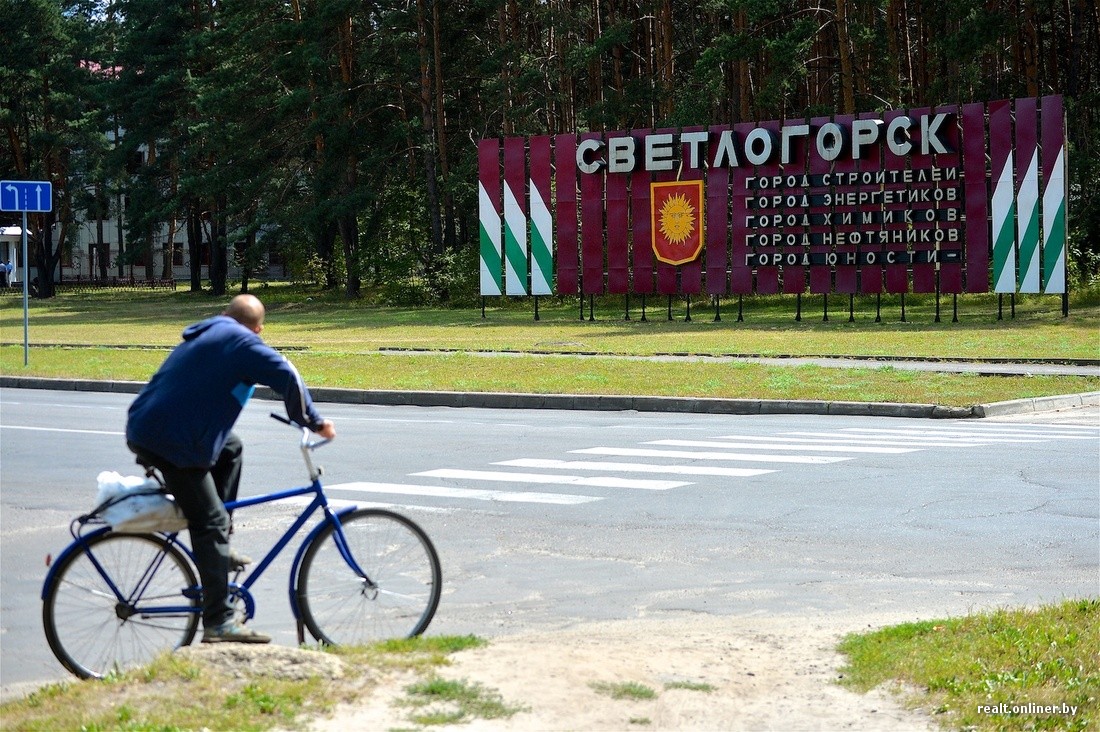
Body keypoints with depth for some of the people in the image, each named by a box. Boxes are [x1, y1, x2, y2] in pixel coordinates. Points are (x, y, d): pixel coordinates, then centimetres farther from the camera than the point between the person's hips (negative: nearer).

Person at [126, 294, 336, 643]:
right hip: (172, 442, -9)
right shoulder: (241, 341, -2)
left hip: (144, 427, 9)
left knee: (230, 447, 27)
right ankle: (219, 621, -10)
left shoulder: (202, 335, 25)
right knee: (210, 522, -8)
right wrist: (314, 422, -5)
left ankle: (219, 548, 25)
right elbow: (287, 377, -14)